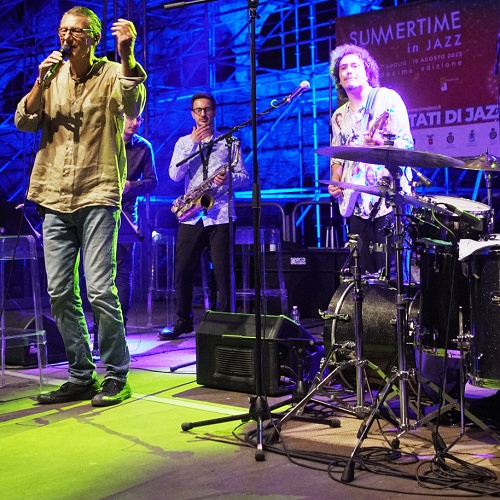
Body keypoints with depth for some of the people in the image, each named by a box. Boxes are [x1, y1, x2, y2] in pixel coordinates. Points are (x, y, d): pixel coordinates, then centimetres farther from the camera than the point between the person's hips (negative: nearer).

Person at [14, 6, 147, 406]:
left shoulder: (112, 74, 0)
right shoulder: (52, 76, 14)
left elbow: (133, 108, -21)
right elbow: (23, 122, 7)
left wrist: (126, 54, -32)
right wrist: (41, 83, -7)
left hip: (98, 197, -5)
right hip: (55, 200, 5)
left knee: (101, 291, -10)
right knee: (60, 294, 5)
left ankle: (115, 377, 3)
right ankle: (81, 377, 17)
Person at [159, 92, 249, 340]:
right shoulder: (184, 142, 12)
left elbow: (244, 177, 4)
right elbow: (175, 175, -3)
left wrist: (229, 179, -18)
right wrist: (193, 143, -9)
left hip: (221, 215, -2)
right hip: (191, 216, 2)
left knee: (223, 272, -3)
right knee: (182, 271, 3)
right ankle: (183, 321, 17)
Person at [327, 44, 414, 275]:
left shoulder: (387, 98, 1)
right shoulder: (339, 116, 17)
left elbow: (406, 143, -6)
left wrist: (382, 143, -26)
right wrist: (335, 182, 5)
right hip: (357, 202, 5)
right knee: (366, 268, 2)